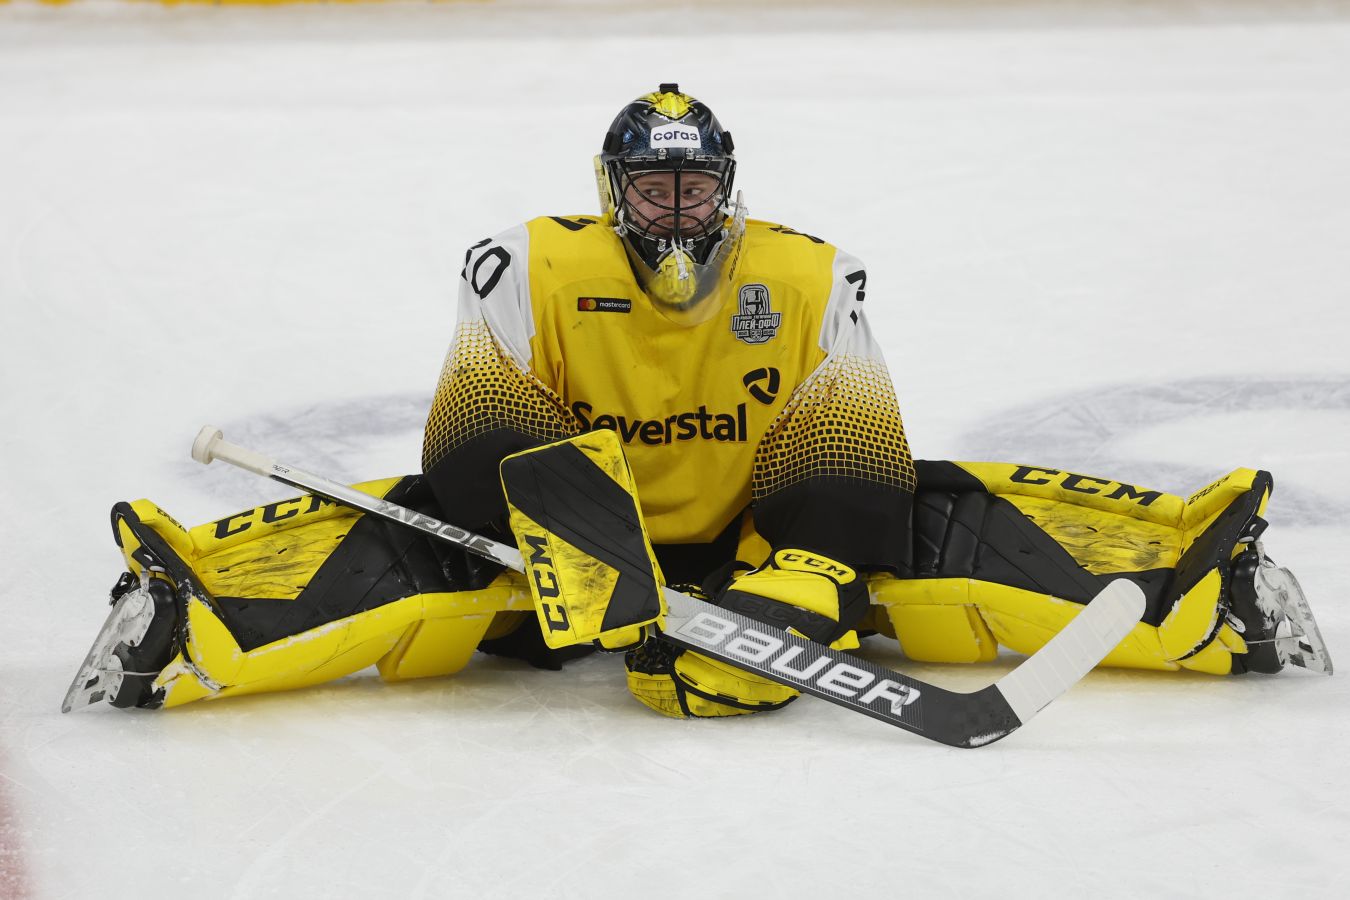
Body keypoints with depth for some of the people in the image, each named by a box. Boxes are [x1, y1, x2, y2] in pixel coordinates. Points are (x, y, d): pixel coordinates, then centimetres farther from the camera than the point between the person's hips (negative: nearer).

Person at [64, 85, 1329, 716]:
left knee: (931, 529, -19)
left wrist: (795, 592, -30)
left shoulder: (808, 281, -10)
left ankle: (1202, 596, -16)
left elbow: (846, 474, -14)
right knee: (436, 533, -29)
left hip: (750, 536, 1)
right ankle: (190, 624, -40)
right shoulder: (535, 273, -12)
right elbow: (481, 443, -17)